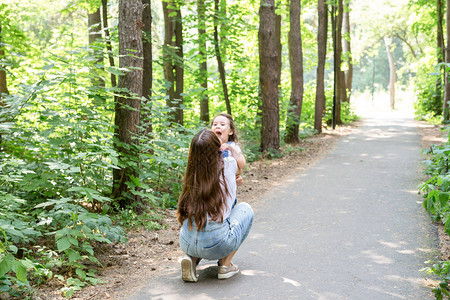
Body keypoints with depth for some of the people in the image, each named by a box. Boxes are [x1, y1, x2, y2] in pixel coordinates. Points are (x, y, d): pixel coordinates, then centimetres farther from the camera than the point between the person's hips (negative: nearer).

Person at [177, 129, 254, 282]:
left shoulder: (193, 173, 7)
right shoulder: (229, 165, -1)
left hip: (187, 244, 4)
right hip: (217, 246, -4)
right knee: (245, 208, 23)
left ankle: (191, 258, 12)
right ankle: (226, 264, 18)